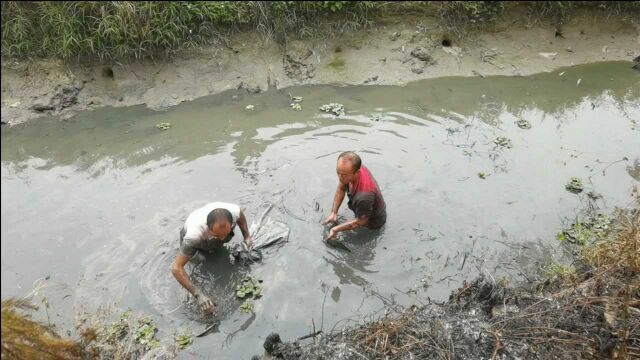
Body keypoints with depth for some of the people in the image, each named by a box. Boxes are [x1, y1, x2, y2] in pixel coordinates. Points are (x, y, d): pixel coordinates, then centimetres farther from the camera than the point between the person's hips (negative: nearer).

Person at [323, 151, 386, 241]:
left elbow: (360, 222, -28)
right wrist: (333, 213, -7)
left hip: (373, 222, -7)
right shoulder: (352, 169, -25)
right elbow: (341, 189, -3)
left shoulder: (364, 195, -47)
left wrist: (335, 229, -21)